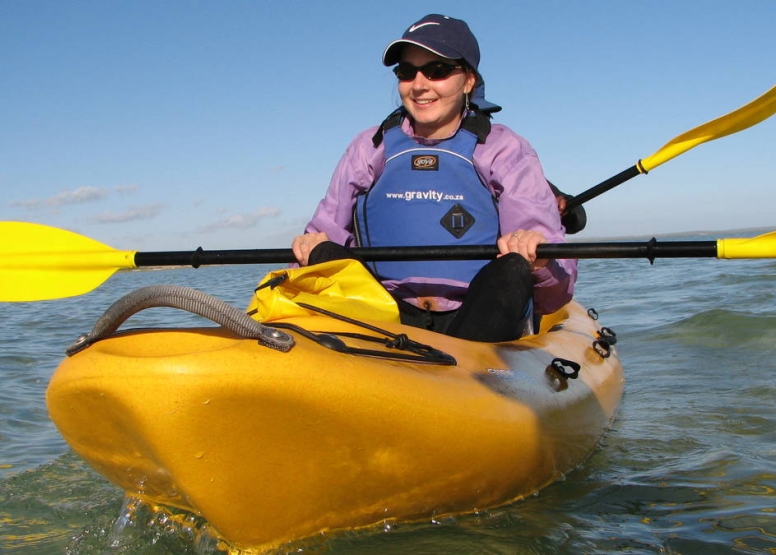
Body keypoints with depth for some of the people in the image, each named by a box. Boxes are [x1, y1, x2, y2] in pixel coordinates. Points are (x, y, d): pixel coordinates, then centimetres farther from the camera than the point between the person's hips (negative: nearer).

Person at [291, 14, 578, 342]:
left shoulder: (504, 150, 4)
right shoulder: (371, 147, 12)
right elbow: (325, 230, 9)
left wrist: (536, 261, -30)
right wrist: (314, 247, -16)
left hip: (483, 317, -2)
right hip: (386, 317, 2)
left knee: (511, 270, -30)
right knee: (325, 256, -21)